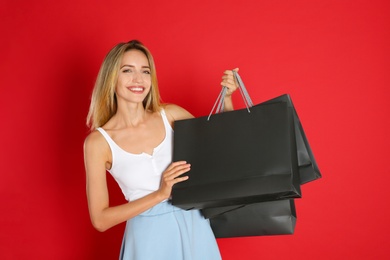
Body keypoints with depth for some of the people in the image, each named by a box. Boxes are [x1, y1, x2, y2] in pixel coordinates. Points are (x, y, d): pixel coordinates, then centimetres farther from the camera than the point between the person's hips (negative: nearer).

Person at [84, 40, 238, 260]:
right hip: (149, 237, -3)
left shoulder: (170, 115, -3)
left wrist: (226, 98, -6)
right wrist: (160, 194, -18)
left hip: (194, 227, 3)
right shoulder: (98, 141, -10)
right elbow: (100, 219, -11)